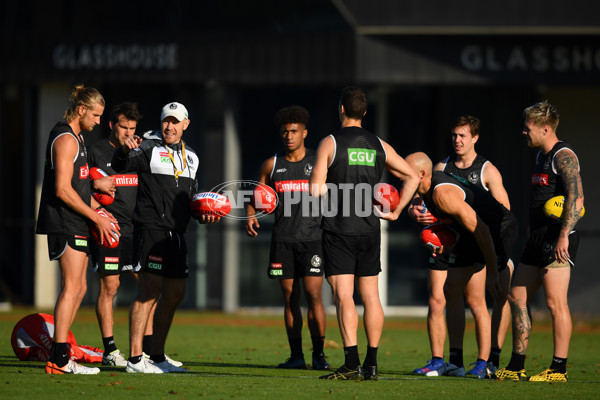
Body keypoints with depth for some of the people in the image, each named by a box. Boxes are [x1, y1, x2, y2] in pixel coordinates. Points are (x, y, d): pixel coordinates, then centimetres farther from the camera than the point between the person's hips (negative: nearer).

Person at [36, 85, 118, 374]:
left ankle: (59, 354, 15)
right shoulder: (66, 139, -14)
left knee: (78, 288, 12)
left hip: (75, 223, 11)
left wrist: (97, 209, 17)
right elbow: (62, 189, -20)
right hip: (67, 225, -11)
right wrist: (96, 217, -15)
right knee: (71, 288, -11)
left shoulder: (75, 138, 19)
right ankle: (59, 361, -12)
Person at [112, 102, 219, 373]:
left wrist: (202, 214, 8)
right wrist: (126, 151, -40)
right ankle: (135, 358, -16)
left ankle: (157, 357, 21)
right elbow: (121, 166, -18)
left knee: (175, 294, 11)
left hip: (176, 233, 8)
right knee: (150, 289, -15)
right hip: (151, 227, -8)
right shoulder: (149, 148, -2)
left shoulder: (190, 157, 19)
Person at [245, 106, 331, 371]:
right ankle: (296, 355, 8)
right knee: (290, 298, 3)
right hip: (283, 239, 2)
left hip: (312, 238, -2)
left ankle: (319, 354, -5)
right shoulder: (272, 165, 9)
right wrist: (250, 217, -6)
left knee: (313, 294, -11)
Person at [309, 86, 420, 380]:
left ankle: (352, 363, -18)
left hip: (338, 230, -4)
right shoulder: (379, 146, 9)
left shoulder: (330, 143, -5)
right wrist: (395, 212, 13)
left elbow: (316, 189, -11)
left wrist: (336, 187, 9)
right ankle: (371, 365, 11)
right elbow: (412, 177, 11)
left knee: (343, 297, -8)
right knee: (370, 296, 9)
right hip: (369, 229, 4)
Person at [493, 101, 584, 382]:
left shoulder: (563, 156, -12)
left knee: (555, 303, -8)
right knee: (517, 298, 10)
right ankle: (516, 367, 15)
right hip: (538, 239, 10)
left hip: (557, 241, -10)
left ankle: (558, 369, -4)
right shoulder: (542, 156, 18)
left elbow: (576, 199, -21)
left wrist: (564, 235, -28)